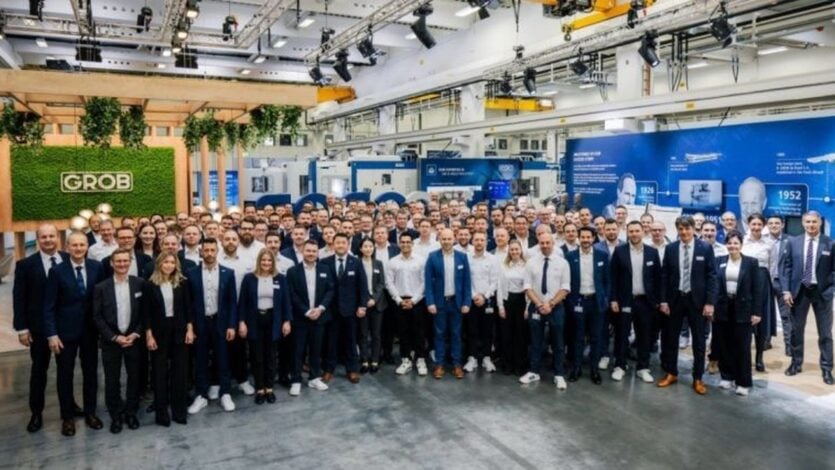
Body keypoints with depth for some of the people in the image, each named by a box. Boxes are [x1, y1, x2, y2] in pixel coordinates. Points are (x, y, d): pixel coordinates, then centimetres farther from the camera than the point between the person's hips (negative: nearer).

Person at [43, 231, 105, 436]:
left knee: (91, 372, 12)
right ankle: (67, 417, 23)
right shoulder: (57, 271, -8)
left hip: (90, 330, 2)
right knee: (65, 375, 9)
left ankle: (90, 412, 27)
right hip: (65, 331, -2)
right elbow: (48, 306, -8)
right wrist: (52, 334, -13)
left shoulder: (97, 267, -3)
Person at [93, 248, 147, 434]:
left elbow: (145, 311, 2)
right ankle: (115, 415, 20)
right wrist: (114, 337, -11)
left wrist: (136, 333, -8)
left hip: (133, 339, 1)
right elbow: (97, 317, -4)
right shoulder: (101, 287, -3)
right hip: (110, 341, -1)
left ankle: (131, 412, 24)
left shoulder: (139, 283, -1)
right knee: (112, 380, 6)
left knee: (134, 378, 8)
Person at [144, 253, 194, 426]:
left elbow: (188, 307, 3)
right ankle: (161, 412, 15)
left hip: (179, 330, 2)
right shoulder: (151, 285, -4)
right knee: (160, 372, 5)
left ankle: (179, 410, 16)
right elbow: (147, 312, -3)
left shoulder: (182, 283, 1)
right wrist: (149, 335, -8)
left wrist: (190, 329, -3)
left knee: (179, 371, 6)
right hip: (159, 332, -1)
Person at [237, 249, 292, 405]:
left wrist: (287, 321, -4)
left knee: (270, 355, 9)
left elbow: (285, 301, 2)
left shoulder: (280, 278, 0)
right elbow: (242, 301, -2)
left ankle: (269, 388, 20)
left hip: (273, 320, 1)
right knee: (257, 356, 6)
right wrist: (241, 322, -8)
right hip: (254, 320, -1)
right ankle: (259, 389, 17)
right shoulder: (249, 278, -2)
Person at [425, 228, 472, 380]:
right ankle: (439, 364, 14)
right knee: (440, 334, 7)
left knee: (456, 334, 8)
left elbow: (467, 281, 2)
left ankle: (456, 364, 16)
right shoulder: (433, 257, -3)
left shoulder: (462, 257, 1)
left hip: (456, 301, 1)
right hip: (439, 301, -1)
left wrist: (466, 302, -4)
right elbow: (428, 281, -4)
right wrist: (430, 302, -11)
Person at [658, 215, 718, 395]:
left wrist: (710, 302, -11)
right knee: (671, 338, 10)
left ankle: (698, 378, 19)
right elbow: (664, 276, 2)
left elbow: (711, 276, -5)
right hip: (675, 298, 2)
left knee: (699, 340, 7)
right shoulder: (670, 248, 1)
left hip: (697, 299, -2)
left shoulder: (705, 248, -5)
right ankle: (671, 373, 24)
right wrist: (664, 300, -3)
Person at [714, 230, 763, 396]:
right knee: (724, 345, 8)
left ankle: (743, 382, 11)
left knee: (742, 347, 2)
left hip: (742, 309, -2)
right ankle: (727, 377, 22)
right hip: (722, 309, 2)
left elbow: (757, 288, -3)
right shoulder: (719, 261, 4)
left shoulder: (751, 262, -2)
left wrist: (756, 312, -8)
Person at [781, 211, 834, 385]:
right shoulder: (793, 243, 2)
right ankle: (796, 363, 26)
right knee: (796, 329, 11)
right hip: (799, 290, 2)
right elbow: (785, 267, 2)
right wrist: (786, 290, -6)